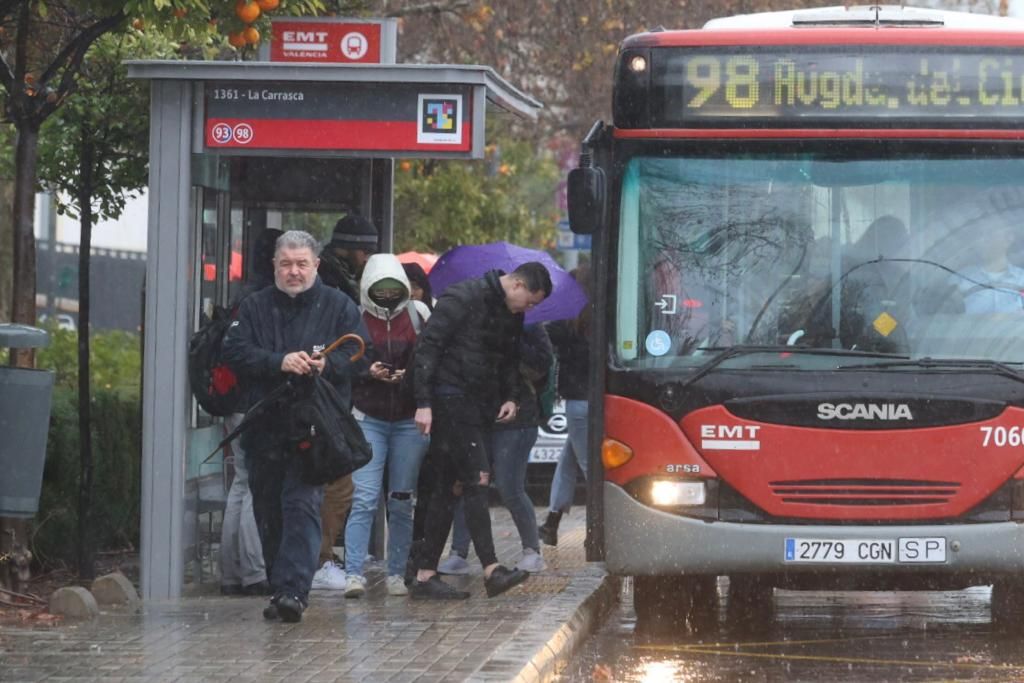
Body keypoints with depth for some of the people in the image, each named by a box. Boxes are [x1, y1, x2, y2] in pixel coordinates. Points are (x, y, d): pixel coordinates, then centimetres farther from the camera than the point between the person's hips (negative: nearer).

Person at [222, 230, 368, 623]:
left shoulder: (338, 307, 9)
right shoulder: (255, 308, 12)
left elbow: (358, 353, 1)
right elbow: (235, 351, -1)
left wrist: (326, 365, -18)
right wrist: (279, 362, -16)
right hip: (264, 428, 3)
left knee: (302, 505, -15)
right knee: (268, 513, 8)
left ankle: (293, 590, -22)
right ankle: (280, 590, 19)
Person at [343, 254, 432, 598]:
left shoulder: (418, 316, 6)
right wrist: (368, 372, -11)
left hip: (410, 421, 2)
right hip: (368, 418, -2)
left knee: (402, 501, 6)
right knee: (364, 499, -11)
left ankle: (396, 574, 13)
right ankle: (354, 574, -14)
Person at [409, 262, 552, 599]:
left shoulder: (511, 315, 13)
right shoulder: (463, 299, -12)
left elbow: (509, 360, 27)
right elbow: (428, 346, -14)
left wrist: (511, 397, 9)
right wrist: (424, 403, -19)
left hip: (479, 405, 9)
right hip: (450, 399, -9)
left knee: (449, 488, 7)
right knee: (476, 477, -16)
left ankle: (425, 575, 9)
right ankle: (491, 570, -21)